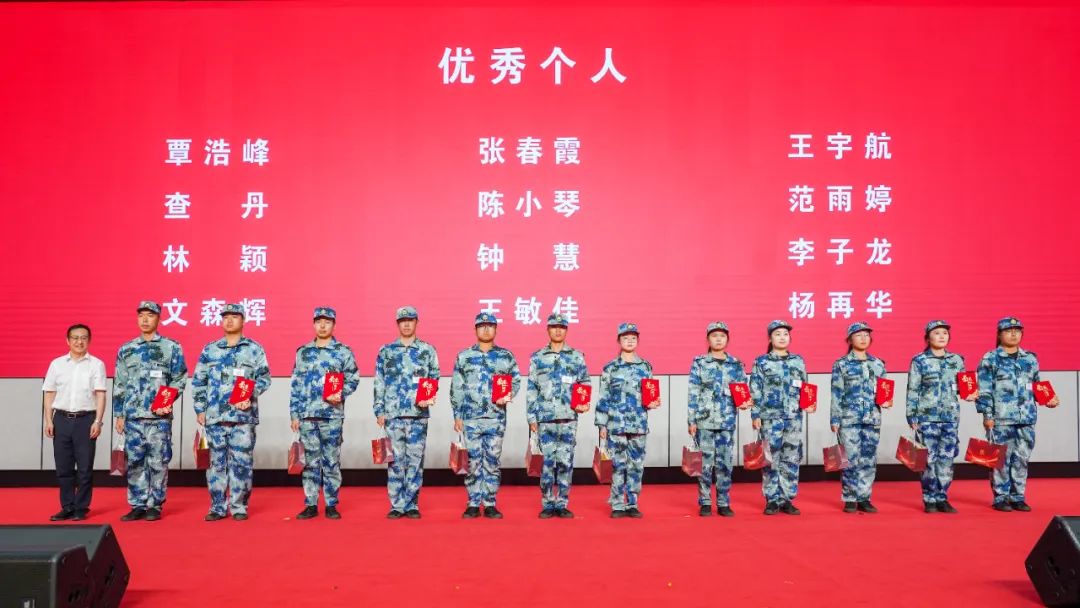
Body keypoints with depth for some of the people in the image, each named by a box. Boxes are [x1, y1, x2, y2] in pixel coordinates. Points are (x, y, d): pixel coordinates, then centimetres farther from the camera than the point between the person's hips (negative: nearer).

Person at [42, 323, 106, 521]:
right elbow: (49, 394, 10)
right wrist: (48, 420, 2)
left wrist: (98, 421, -9)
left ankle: (81, 508, 9)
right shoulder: (57, 364, 8)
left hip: (85, 419, -2)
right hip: (62, 419, 2)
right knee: (63, 467, 6)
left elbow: (100, 395, -2)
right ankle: (67, 507, 15)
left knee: (85, 467, 1)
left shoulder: (96, 364, 2)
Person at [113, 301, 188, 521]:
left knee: (158, 462, 0)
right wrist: (119, 414, 10)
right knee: (134, 462, 5)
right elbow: (119, 385, 14)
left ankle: (155, 506, 8)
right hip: (133, 416, 3)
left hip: (160, 416, -3)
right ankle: (138, 505, 13)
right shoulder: (125, 350, 13)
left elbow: (179, 380, 2)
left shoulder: (171, 347, 4)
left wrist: (169, 402, -13)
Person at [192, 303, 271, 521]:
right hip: (215, 415, 2)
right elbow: (198, 382, 14)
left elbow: (264, 378, 4)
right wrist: (200, 409, 7)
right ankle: (217, 507, 12)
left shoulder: (254, 349, 6)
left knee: (241, 462, -1)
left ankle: (239, 507, 7)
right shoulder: (209, 350, 12)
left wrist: (250, 397, -11)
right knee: (216, 462, 5)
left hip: (243, 415, -2)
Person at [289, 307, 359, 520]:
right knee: (310, 460, 5)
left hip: (332, 414, -2)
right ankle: (311, 505, 11)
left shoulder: (343, 352, 3)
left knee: (331, 460, 1)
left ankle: (332, 505, 8)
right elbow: (295, 385, 11)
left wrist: (341, 395, -16)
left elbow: (353, 379, 2)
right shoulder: (303, 352, 11)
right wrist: (294, 414, 6)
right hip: (307, 414, 2)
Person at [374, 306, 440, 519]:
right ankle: (397, 505, 7)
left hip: (419, 413, 0)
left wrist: (428, 398, -10)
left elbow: (434, 379, 8)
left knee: (415, 460, 1)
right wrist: (379, 411, 2)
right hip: (393, 413, 0)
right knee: (396, 460, 1)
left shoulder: (427, 350, 8)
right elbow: (379, 383, 9)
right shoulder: (386, 351, 10)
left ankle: (412, 505, 8)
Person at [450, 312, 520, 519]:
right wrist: (457, 415, 3)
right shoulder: (464, 356, 7)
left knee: (492, 461, 3)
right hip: (471, 418, 0)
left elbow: (516, 380, 11)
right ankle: (473, 504, 9)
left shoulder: (506, 356, 7)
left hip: (496, 417, 0)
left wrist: (508, 396, -8)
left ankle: (490, 504, 10)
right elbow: (456, 388, 7)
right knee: (473, 461, 1)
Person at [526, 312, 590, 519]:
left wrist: (584, 404, -7)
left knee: (565, 462, 0)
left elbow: (585, 384, 12)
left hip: (568, 418, 0)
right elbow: (531, 390, 8)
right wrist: (531, 417, 3)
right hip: (545, 419, 0)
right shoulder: (537, 358, 9)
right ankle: (547, 505, 7)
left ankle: (562, 505, 9)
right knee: (547, 462, -2)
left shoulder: (577, 357, 9)